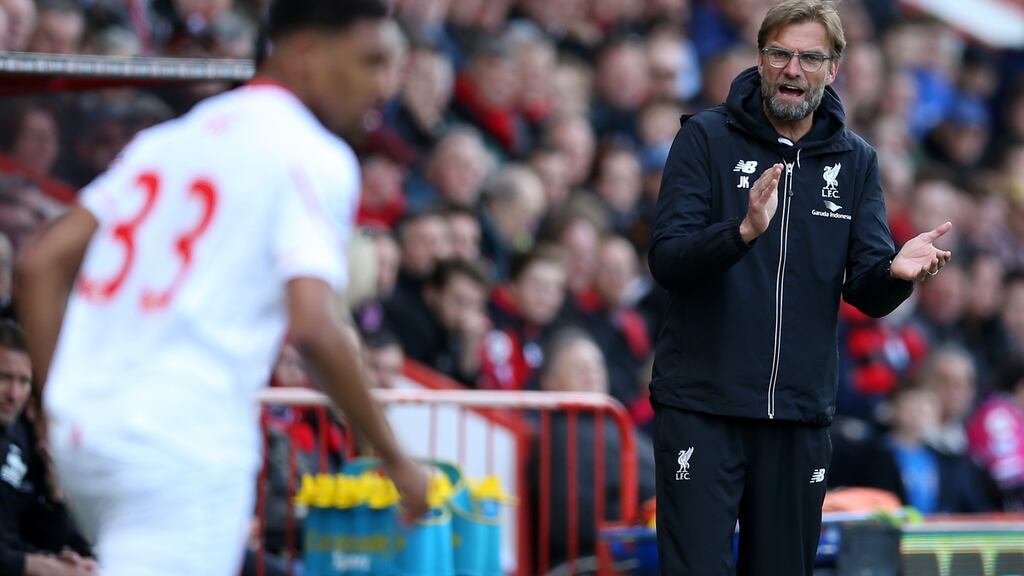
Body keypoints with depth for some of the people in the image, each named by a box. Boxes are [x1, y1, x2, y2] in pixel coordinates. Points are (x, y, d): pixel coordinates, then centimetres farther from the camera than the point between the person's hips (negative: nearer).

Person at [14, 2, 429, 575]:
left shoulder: (170, 138, 19)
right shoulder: (315, 157, -4)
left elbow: (41, 265, 16)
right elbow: (314, 326, -16)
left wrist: (62, 406, 19)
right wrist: (395, 457, -7)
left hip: (84, 434, 8)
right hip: (187, 440, -8)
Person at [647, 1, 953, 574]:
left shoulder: (856, 161, 7)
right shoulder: (707, 138, -3)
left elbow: (867, 294, 3)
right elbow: (666, 259, -12)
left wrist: (895, 271, -21)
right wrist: (743, 231, -31)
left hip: (801, 415, 3)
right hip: (701, 403, -3)